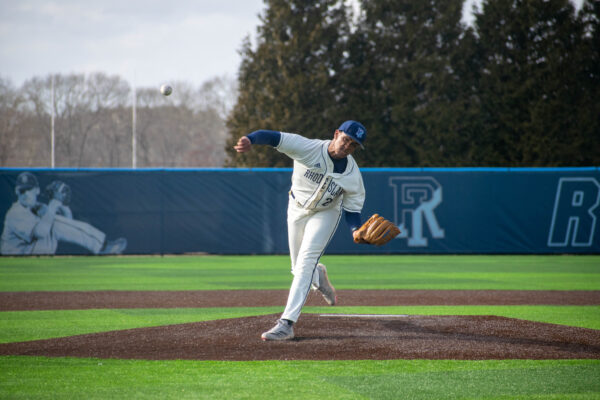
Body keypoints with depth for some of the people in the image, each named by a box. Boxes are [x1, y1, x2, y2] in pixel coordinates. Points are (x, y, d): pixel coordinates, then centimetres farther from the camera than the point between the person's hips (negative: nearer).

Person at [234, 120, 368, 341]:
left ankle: (287, 323, -23)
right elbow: (275, 137, -37)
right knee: (298, 268, 12)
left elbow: (352, 209, -12)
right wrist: (250, 139, -58)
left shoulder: (352, 174, -20)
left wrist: (356, 230, -33)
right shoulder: (308, 148, -27)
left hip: (325, 214, -2)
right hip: (297, 209, 2)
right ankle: (319, 276, 52)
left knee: (305, 264, -18)